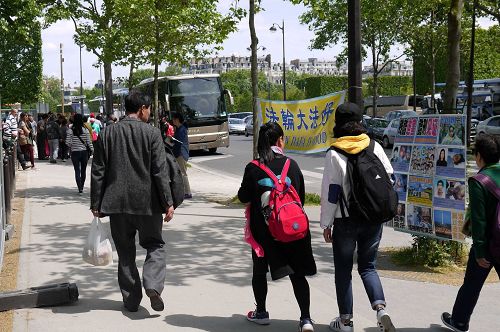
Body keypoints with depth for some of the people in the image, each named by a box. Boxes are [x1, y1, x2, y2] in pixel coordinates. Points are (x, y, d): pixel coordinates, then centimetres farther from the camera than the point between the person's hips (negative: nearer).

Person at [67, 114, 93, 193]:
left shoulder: (70, 131, -8)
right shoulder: (85, 130, -6)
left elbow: (68, 142, -9)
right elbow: (89, 142, -6)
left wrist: (71, 146, 11)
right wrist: (93, 151, 2)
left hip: (75, 152, -1)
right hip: (84, 152, 1)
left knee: (77, 171, 2)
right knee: (83, 170, 15)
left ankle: (80, 188, -9)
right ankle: (82, 186, 25)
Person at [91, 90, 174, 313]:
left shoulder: (107, 134, 3)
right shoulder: (152, 133, -6)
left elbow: (98, 171, 3)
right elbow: (160, 172, -9)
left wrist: (96, 203, 8)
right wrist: (167, 203, -5)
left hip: (117, 202, 3)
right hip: (147, 202, -2)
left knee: (125, 252, 12)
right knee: (155, 245, 13)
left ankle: (131, 300, 16)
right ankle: (153, 284, -10)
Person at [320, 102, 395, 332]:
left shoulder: (334, 154, -11)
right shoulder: (374, 147, 0)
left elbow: (330, 192, -10)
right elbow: (389, 177, 5)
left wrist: (326, 223, -3)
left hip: (346, 220, -3)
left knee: (343, 271, 11)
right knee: (368, 266, 16)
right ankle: (381, 309, -4)